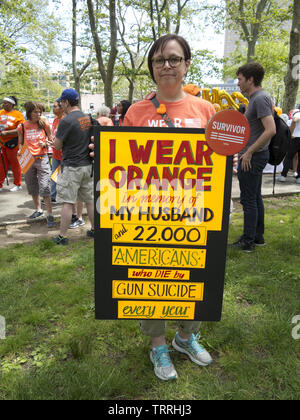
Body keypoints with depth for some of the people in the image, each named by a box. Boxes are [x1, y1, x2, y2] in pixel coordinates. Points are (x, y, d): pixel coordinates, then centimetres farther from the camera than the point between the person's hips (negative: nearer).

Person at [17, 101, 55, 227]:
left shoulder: (44, 125, -1)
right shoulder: (21, 127, 3)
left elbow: (51, 140, 9)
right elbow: (21, 144, 14)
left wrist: (45, 144, -12)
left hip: (42, 159, -3)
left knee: (44, 188, -10)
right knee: (32, 187, 14)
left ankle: (50, 215, -5)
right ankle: (38, 210, 33)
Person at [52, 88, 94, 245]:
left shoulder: (66, 121, -15)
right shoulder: (88, 118, 6)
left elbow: (57, 145, -9)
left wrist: (56, 136, 11)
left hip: (72, 167, -7)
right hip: (88, 165, 7)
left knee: (67, 202, -1)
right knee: (90, 199, 15)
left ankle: (62, 236, 6)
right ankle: (94, 230, 25)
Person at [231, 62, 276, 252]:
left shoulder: (260, 99, -16)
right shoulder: (257, 97, 15)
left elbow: (271, 130, -26)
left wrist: (249, 152, -23)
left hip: (252, 157, -10)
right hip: (255, 155, 10)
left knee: (249, 199, -4)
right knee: (256, 197, 16)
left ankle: (248, 242, 5)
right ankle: (258, 236, 26)